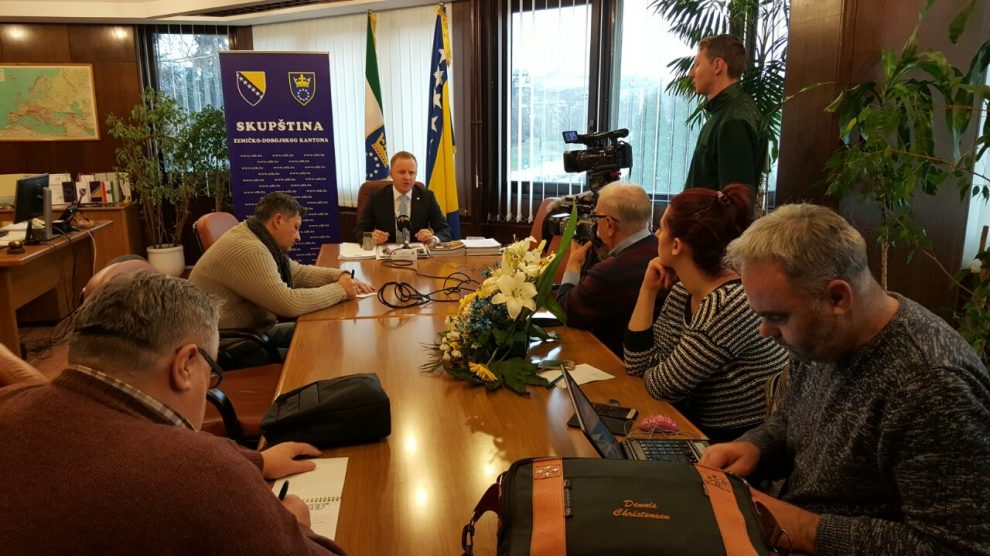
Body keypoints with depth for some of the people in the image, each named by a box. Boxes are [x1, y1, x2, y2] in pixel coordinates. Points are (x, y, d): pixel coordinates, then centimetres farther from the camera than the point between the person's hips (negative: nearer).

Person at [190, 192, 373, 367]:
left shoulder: (259, 240, 6)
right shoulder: (249, 251, -26)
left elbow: (298, 272, 17)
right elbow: (290, 304, -29)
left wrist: (341, 276, 1)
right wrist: (340, 290, -17)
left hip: (251, 331, 10)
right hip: (230, 349, -10)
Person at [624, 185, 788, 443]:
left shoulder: (731, 305, -24)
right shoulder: (682, 292, 1)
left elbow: (663, 386, -19)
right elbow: (637, 365, 3)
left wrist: (656, 371, 3)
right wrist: (648, 290, -1)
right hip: (701, 431, 7)